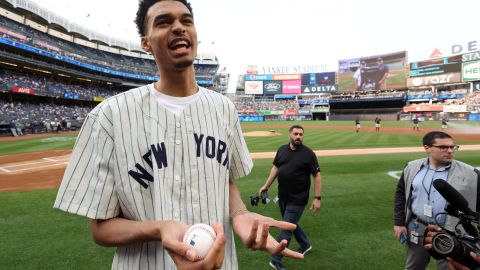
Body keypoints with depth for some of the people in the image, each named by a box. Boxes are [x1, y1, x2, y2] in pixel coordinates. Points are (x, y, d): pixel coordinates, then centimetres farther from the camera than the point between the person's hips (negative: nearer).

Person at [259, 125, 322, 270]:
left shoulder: (308, 153, -11)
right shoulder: (282, 150, 4)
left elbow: (317, 175, -9)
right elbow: (275, 168, 12)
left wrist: (317, 198, -13)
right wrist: (266, 186, 9)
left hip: (297, 199, -6)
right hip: (282, 196, 6)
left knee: (286, 227, -3)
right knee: (291, 223, 20)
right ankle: (305, 245, 44)